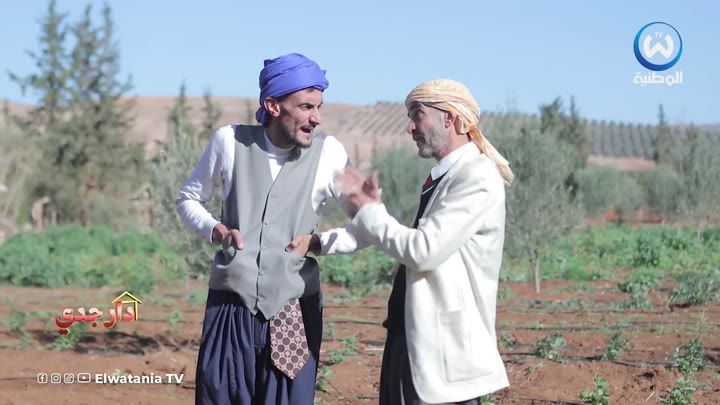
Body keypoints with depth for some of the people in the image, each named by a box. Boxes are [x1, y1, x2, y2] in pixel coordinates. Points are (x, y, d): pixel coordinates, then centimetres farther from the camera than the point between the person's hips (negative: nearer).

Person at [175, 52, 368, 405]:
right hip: (231, 304, 1)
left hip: (293, 308, 0)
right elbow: (188, 199, 12)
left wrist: (318, 242, -11)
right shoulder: (230, 141, -2)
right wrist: (213, 229, -6)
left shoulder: (329, 154, -5)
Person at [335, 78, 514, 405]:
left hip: (447, 345, -9)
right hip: (416, 338, 9)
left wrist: (369, 213, -9)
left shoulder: (477, 178, -16)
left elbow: (424, 250, -22)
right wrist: (370, 209, 3)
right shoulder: (442, 177, 13)